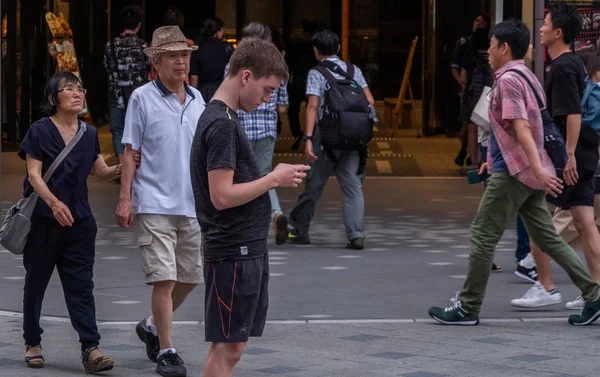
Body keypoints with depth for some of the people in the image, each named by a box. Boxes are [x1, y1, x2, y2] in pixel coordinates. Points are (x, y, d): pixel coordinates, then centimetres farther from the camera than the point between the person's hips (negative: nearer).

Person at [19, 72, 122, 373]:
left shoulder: (89, 134, 9)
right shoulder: (40, 131, -5)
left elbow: (102, 172, 11)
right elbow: (34, 174, -11)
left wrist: (122, 168, -10)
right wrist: (54, 203, -27)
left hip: (78, 222, 3)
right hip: (43, 220, -3)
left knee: (81, 286, -4)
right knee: (36, 283, 8)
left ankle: (90, 349, -9)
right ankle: (32, 343, 22)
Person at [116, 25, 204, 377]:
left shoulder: (197, 99, 10)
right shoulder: (143, 98, -4)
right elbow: (130, 151, -3)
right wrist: (124, 199, -9)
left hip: (193, 203, 6)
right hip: (155, 203, -6)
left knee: (191, 276, 11)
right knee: (164, 278, -10)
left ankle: (152, 326, 33)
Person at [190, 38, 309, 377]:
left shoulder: (222, 119, 15)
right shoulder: (222, 124, -16)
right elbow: (222, 196, -22)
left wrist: (275, 178, 11)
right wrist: (274, 179, -13)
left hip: (247, 251, 10)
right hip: (234, 254, -10)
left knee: (230, 347, 12)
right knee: (226, 349, -6)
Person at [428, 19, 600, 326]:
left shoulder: (509, 79, -14)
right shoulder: (526, 76, 16)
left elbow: (521, 128, -24)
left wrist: (538, 169, -32)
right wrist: (494, 157, 33)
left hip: (513, 173, -9)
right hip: (527, 172, 9)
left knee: (483, 236, -2)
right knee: (547, 237, 10)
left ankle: (468, 308, 3)